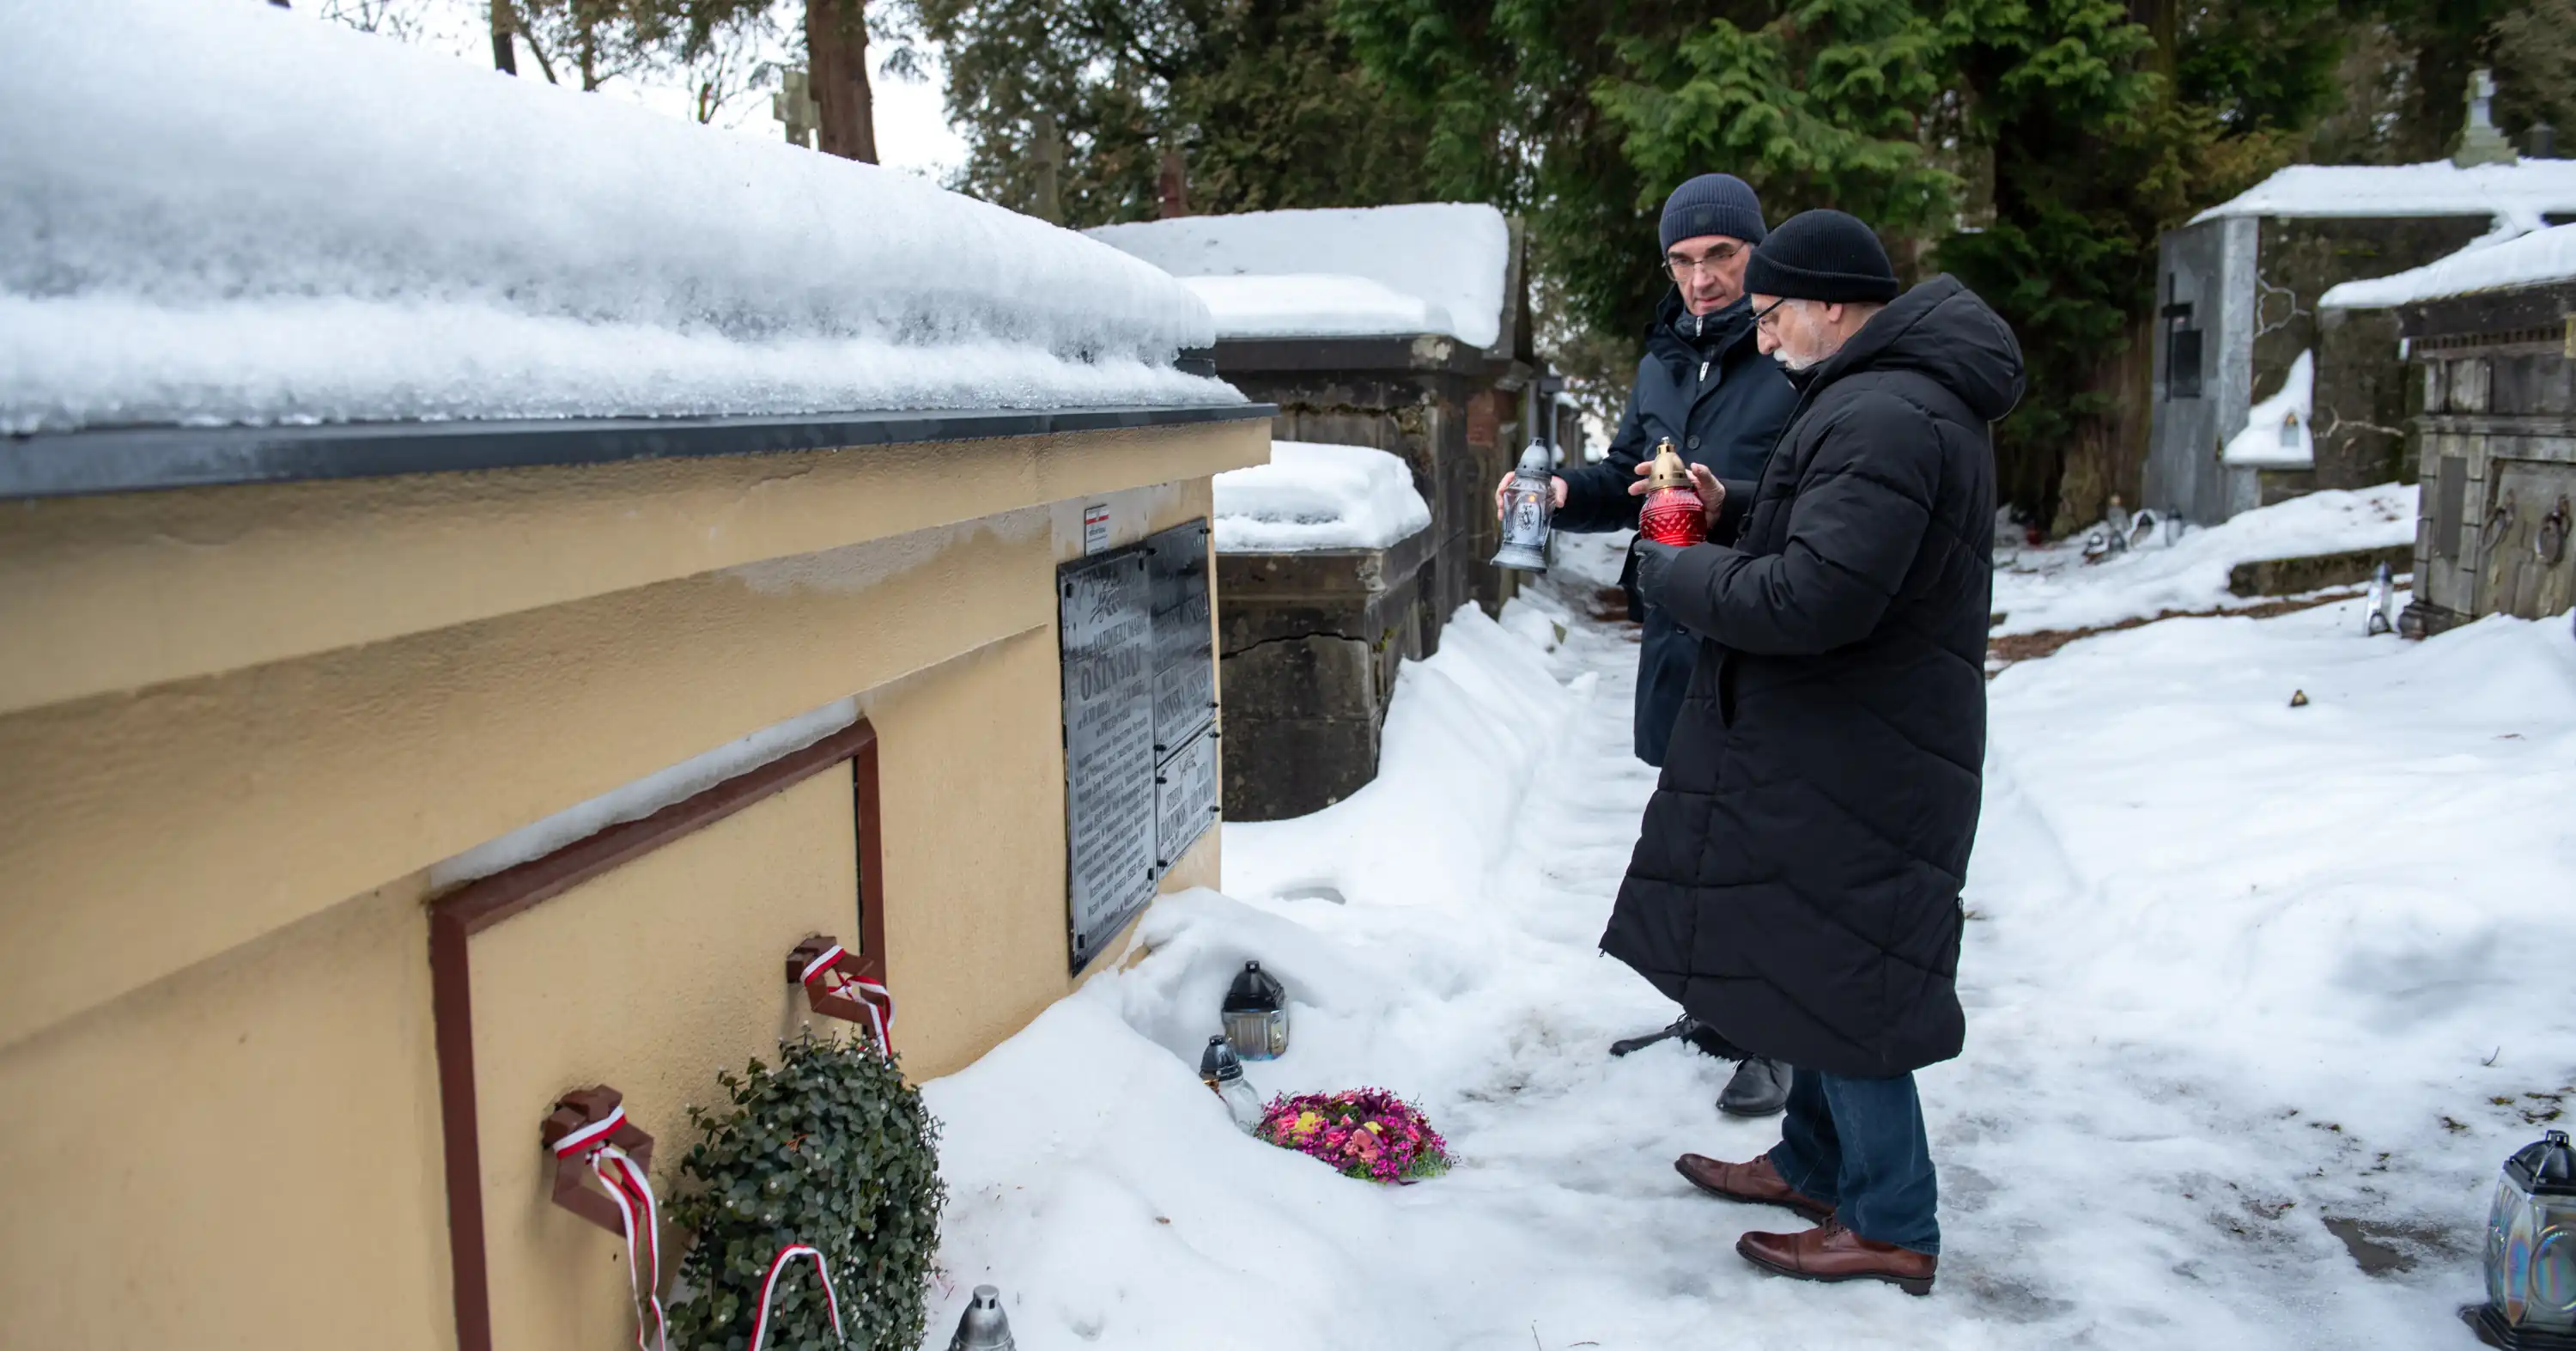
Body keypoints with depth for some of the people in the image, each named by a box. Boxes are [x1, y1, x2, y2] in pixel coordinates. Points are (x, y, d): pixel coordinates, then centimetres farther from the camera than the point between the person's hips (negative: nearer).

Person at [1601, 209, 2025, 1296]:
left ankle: (1892, 1227, 15)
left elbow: (1815, 598, -30)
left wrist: (1674, 574, -15)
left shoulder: (1886, 419, -24)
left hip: (1857, 764, -11)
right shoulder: (1895, 397, 12)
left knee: (1838, 975, 0)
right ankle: (1815, 1165, 38)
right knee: (1812, 960, 21)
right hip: (1831, 747, 11)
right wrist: (1732, 511, 6)